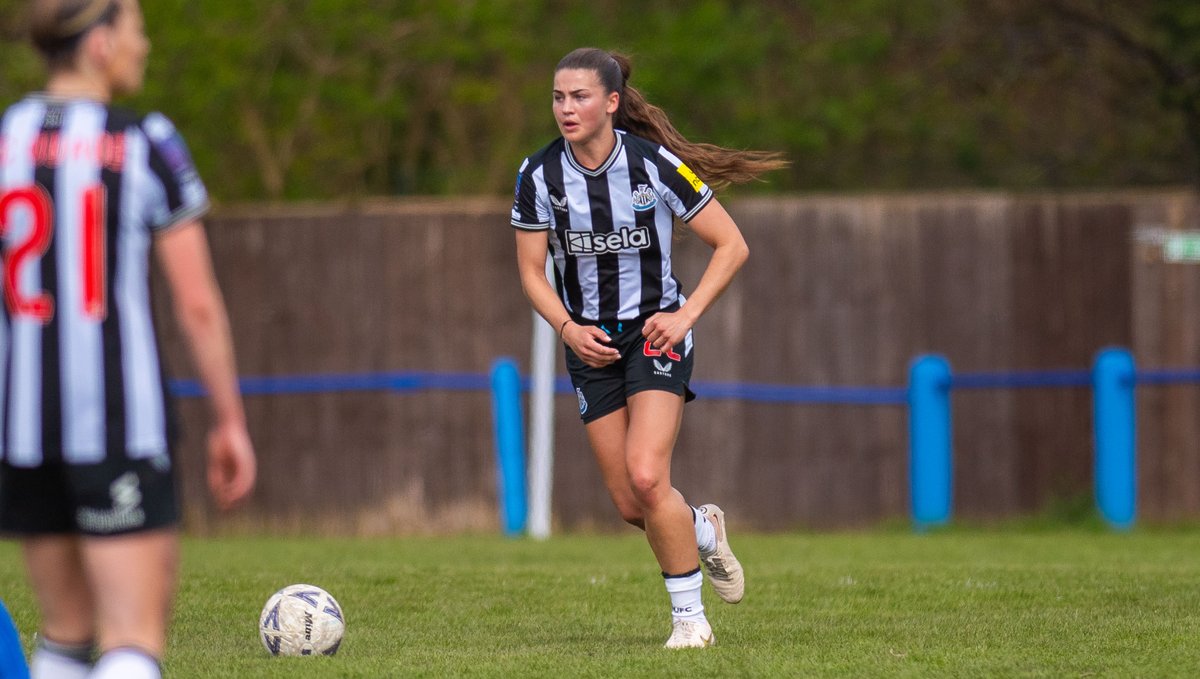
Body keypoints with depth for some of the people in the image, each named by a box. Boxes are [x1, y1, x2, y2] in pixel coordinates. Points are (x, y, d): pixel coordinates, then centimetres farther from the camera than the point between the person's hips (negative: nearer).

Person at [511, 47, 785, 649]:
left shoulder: (656, 165, -15)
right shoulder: (540, 175, -8)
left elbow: (731, 245, -7)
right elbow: (532, 270, 3)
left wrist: (686, 314, -17)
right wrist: (568, 328, -13)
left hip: (656, 332, -3)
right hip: (591, 343, 3)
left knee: (646, 476, -22)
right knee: (631, 506, 1)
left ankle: (690, 617, -5)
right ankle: (704, 529, 37)